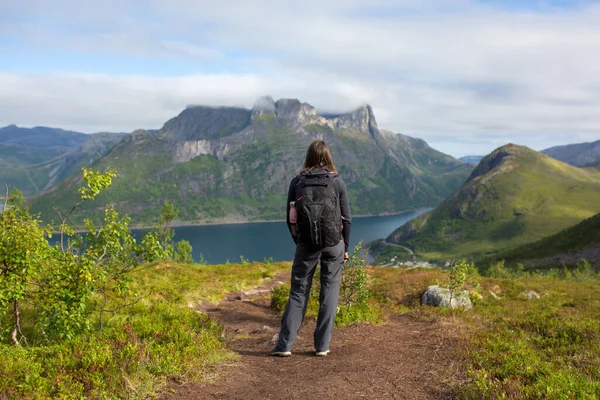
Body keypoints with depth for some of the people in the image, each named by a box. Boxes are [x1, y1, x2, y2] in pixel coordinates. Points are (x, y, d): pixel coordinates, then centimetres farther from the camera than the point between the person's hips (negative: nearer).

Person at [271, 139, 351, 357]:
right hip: (333, 243, 0)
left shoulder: (297, 182, 1)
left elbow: (291, 218, 3)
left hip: (306, 244, 1)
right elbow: (346, 218, 1)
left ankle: (284, 345, 6)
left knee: (298, 292, 8)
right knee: (329, 291, 9)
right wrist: (345, 246, 11)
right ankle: (322, 345, 10)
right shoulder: (337, 181, -1)